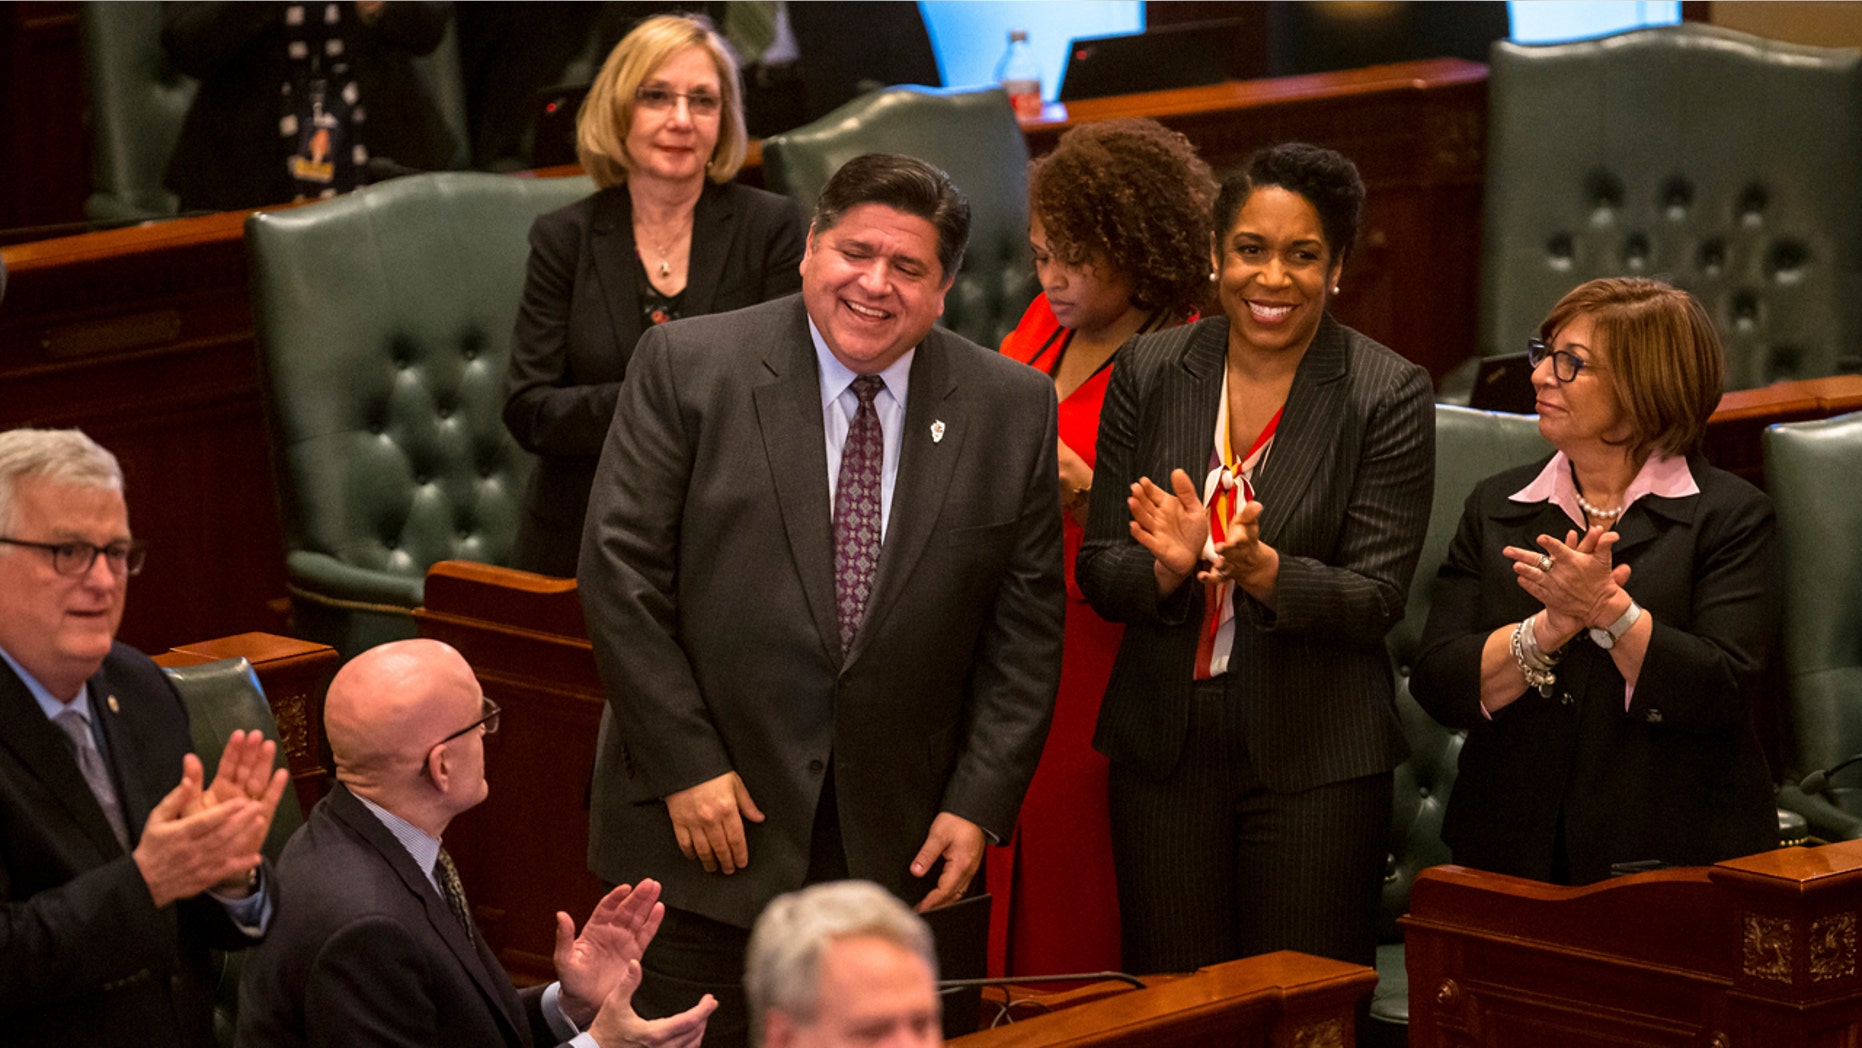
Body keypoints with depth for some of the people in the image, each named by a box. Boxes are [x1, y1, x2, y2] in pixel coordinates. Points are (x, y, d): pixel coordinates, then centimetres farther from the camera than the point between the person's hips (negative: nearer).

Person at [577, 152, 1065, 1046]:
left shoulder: (1012, 410, 3)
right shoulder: (687, 367, -4)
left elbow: (1027, 626, 5)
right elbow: (620, 571, -6)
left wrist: (979, 805, -2)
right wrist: (686, 766, -11)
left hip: (896, 844, 2)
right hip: (704, 815, -2)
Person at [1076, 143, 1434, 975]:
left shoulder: (1389, 395, -5)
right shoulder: (1150, 372, 3)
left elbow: (1377, 599, -8)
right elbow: (1099, 571, 3)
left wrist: (1261, 568, -26)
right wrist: (1168, 567, -19)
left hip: (1316, 758, -2)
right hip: (1163, 745, 3)